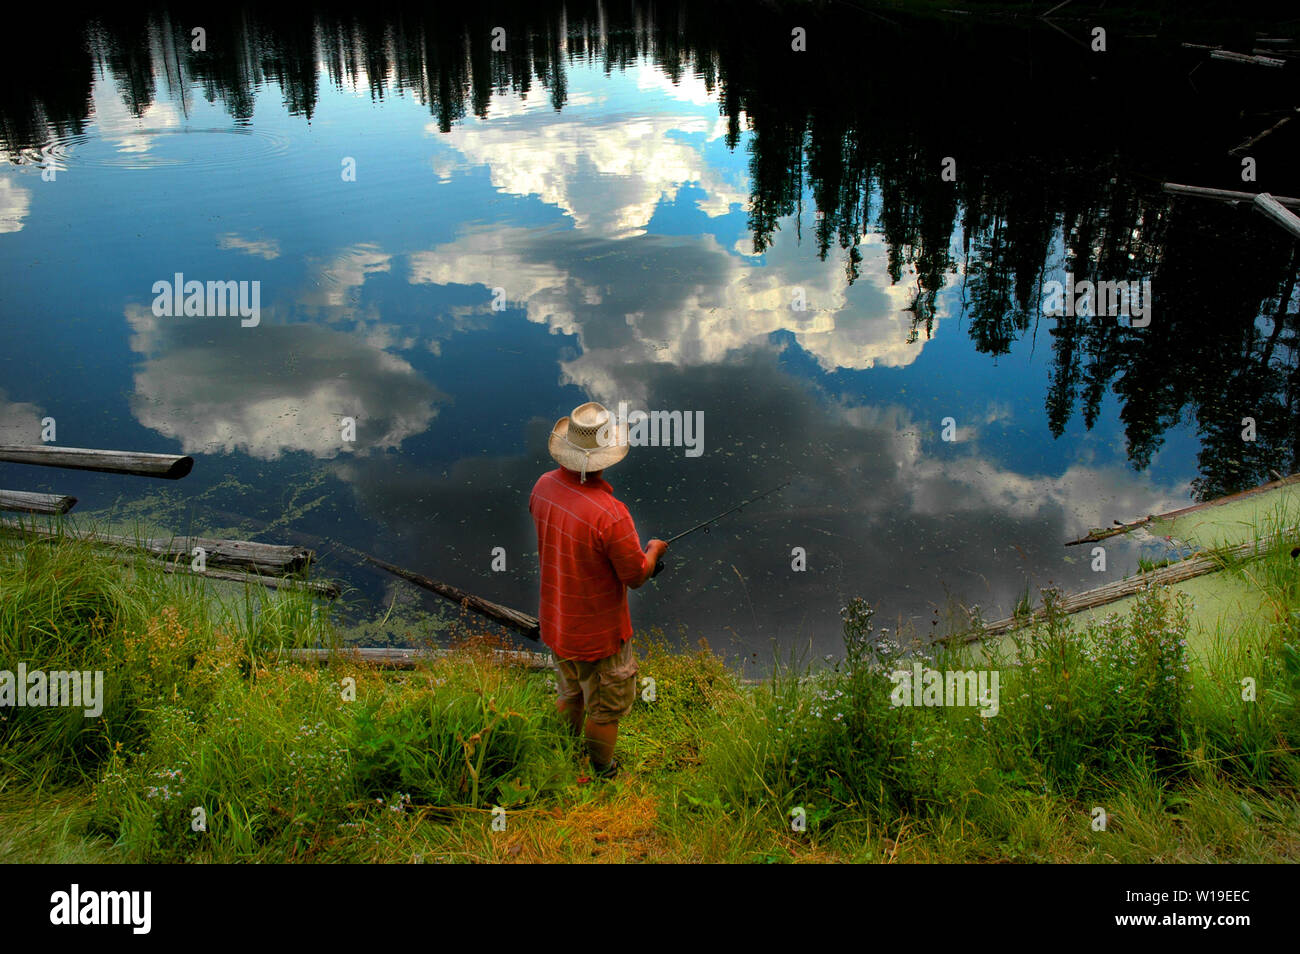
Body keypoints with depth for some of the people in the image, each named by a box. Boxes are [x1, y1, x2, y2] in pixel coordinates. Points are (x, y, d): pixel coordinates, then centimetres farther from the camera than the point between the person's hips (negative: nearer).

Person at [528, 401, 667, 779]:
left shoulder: (544, 486, -13)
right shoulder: (610, 514, -34)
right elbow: (636, 576, -20)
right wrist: (654, 550, 0)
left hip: (555, 622, 7)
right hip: (597, 634, -7)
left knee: (568, 694, 30)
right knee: (605, 710, 17)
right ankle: (601, 776, 36)